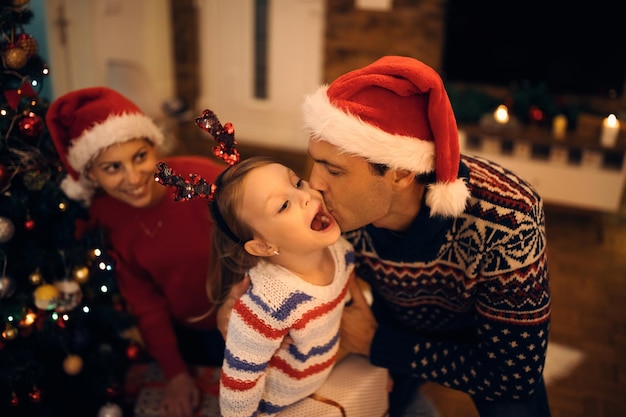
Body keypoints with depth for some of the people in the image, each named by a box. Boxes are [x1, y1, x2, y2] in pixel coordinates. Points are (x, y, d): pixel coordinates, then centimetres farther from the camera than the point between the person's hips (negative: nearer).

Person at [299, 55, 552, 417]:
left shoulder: (505, 221, -36)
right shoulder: (337, 205, -27)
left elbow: (515, 376, -27)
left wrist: (378, 345, -26)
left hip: (493, 337, -2)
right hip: (393, 323, 2)